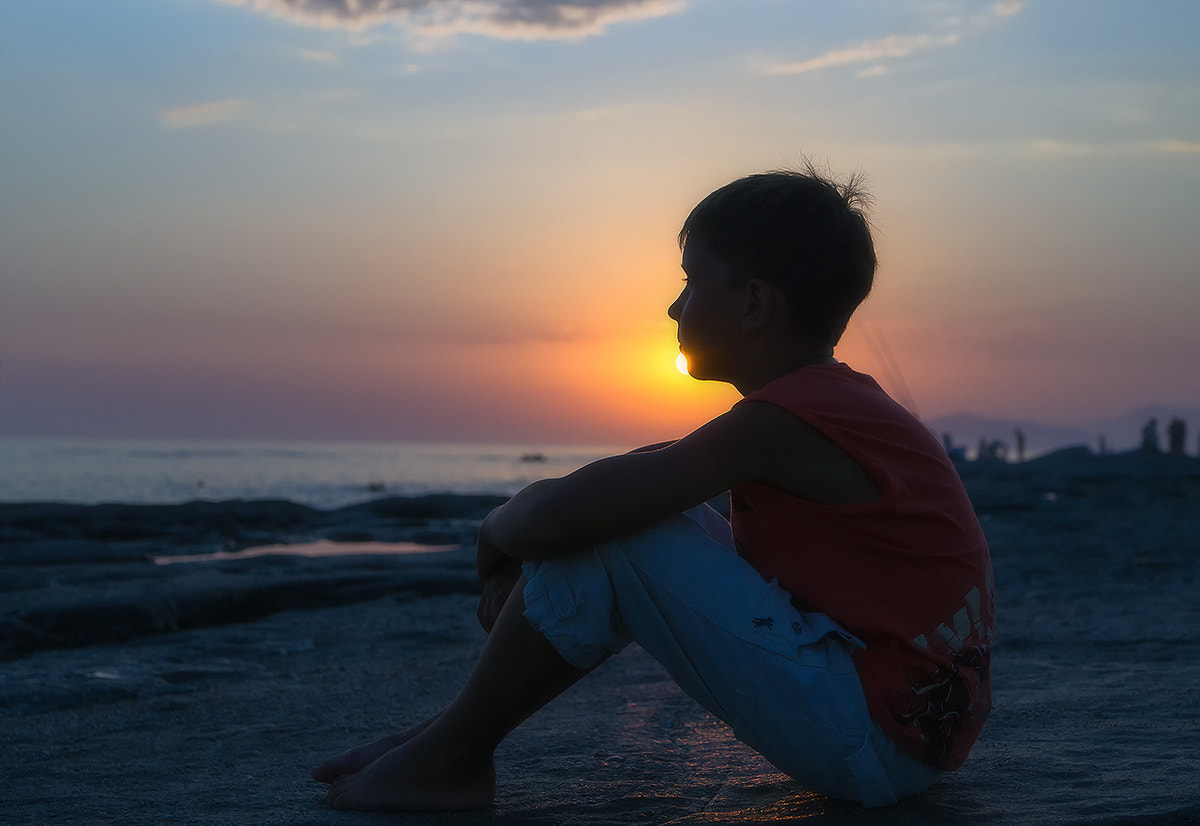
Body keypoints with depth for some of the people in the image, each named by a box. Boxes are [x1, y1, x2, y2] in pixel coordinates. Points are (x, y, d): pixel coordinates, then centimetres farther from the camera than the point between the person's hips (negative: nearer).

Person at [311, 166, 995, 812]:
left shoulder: (783, 421, -19)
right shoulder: (843, 403, 13)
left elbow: (560, 513, -24)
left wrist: (500, 530, -2)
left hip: (879, 743, -10)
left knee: (606, 529, -14)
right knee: (642, 509, 13)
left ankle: (450, 760, 2)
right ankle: (458, 730, 15)